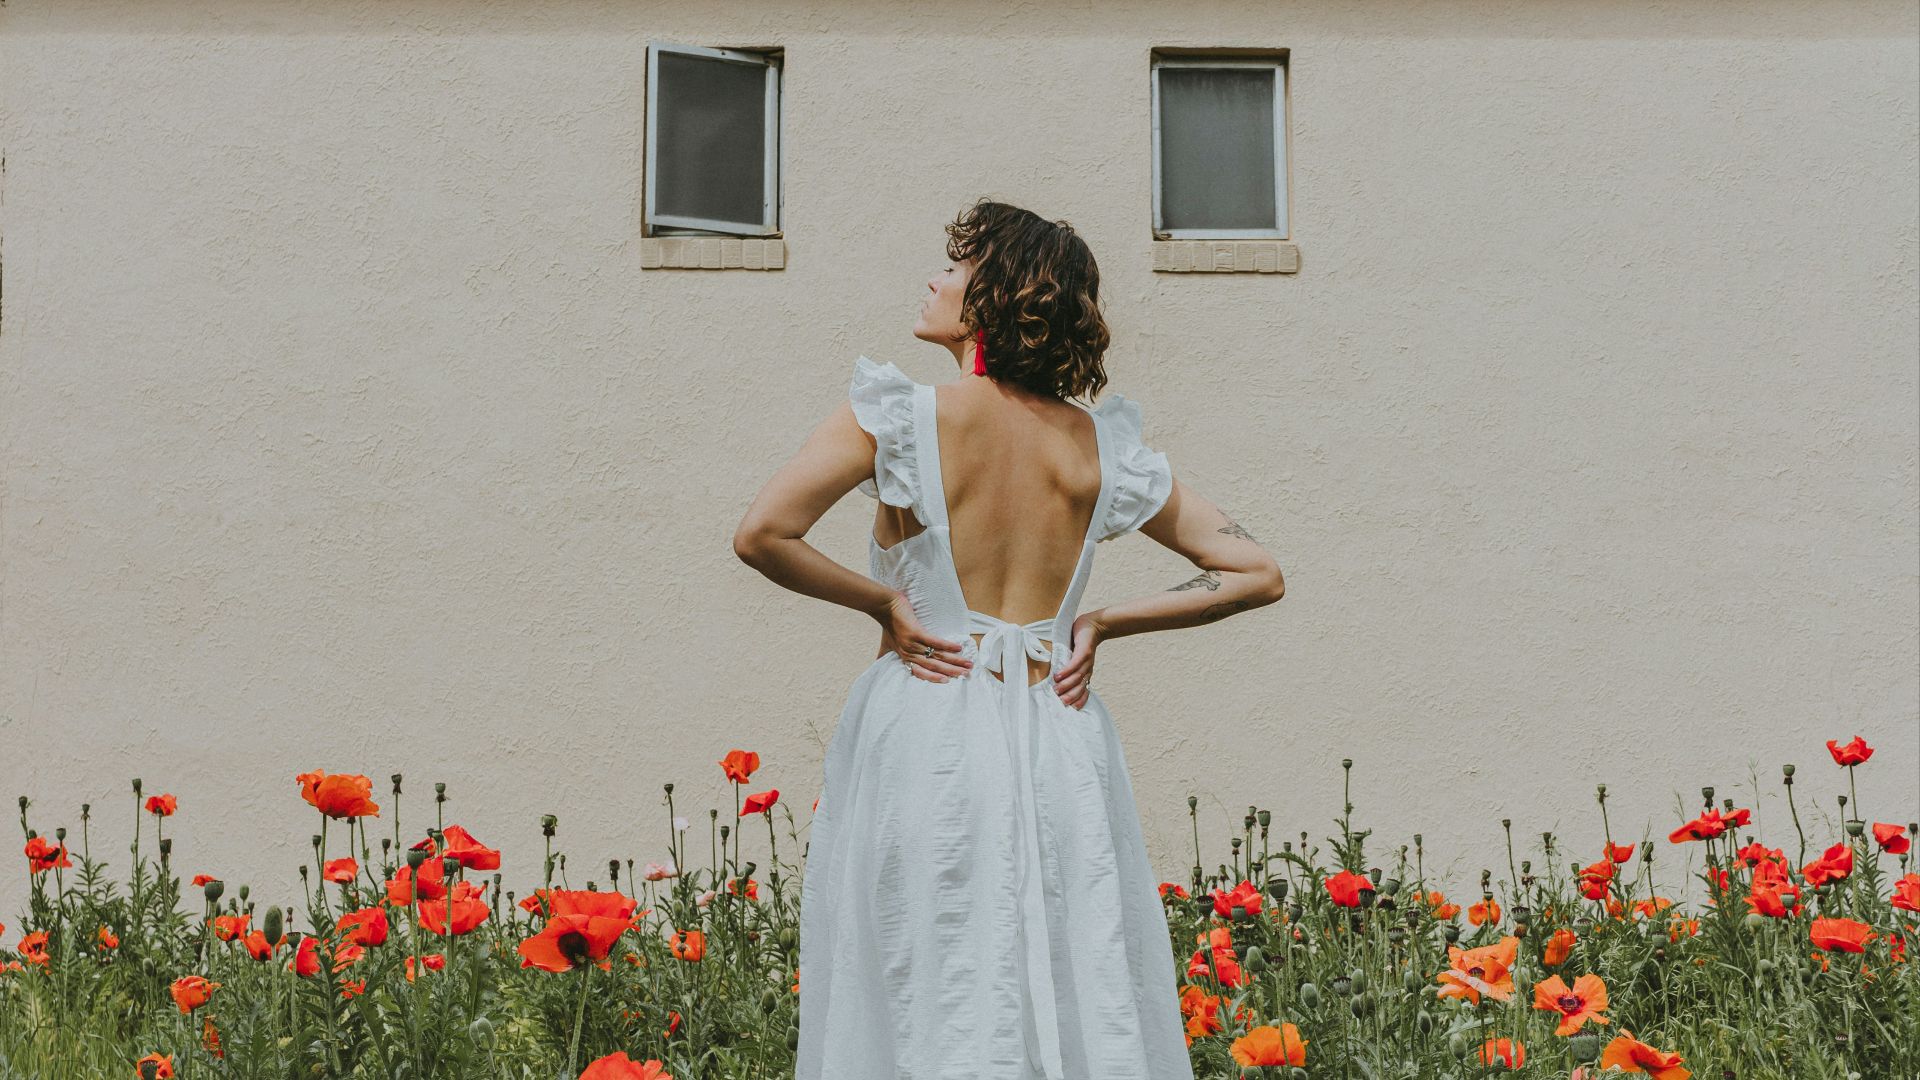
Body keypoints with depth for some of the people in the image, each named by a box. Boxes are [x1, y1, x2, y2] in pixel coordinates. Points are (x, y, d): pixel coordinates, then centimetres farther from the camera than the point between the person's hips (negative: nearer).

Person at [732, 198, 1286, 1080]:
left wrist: (882, 603, -2)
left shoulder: (899, 417, -5)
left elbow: (761, 535, -15)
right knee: (1087, 999, 9)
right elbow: (1256, 575, 8)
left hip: (924, 741, -3)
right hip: (1059, 746, 3)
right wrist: (1102, 624, 8)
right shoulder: (1101, 446, 5)